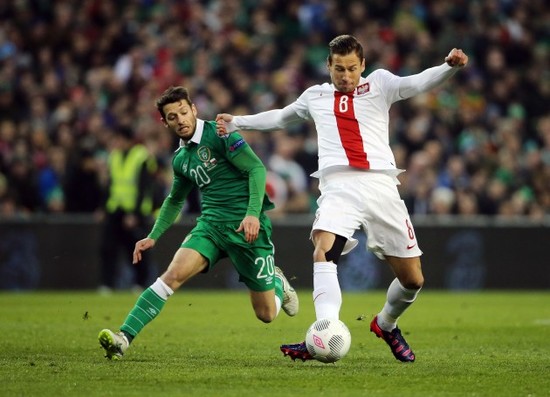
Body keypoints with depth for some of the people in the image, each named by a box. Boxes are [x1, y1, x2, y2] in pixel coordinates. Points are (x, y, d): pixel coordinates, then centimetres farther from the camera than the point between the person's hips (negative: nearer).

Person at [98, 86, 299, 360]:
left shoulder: (218, 134, -9)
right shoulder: (180, 159, 11)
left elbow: (257, 169, -14)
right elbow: (175, 200, 28)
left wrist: (253, 214, -25)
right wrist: (153, 237, 22)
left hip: (247, 226, -5)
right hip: (211, 222, 5)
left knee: (266, 314, 2)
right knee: (174, 274, -23)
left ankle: (277, 283, 39)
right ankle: (123, 339, -30)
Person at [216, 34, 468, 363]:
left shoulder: (379, 84, 15)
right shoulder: (316, 96, 23)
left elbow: (418, 83, -2)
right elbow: (280, 118, 41)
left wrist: (450, 66, -20)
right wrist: (237, 122, 41)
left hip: (380, 184, 0)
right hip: (339, 185, 0)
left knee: (413, 278, 0)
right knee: (323, 251, -30)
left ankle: (386, 324, 32)